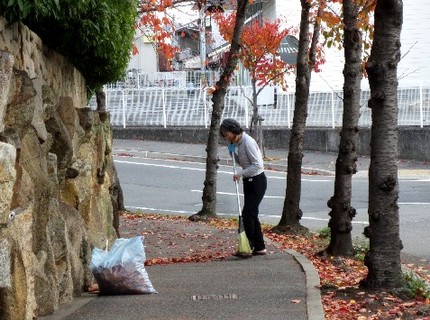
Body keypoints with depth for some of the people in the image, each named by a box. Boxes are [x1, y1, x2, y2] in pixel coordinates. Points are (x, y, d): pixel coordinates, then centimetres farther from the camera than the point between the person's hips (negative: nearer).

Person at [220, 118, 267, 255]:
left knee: (247, 214, -10)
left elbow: (258, 165, -23)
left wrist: (240, 173, -21)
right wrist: (233, 152, 2)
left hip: (257, 181, -10)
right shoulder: (237, 143, 8)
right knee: (252, 214, 10)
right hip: (249, 181, 10)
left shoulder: (248, 142, -20)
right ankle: (260, 248, 16)